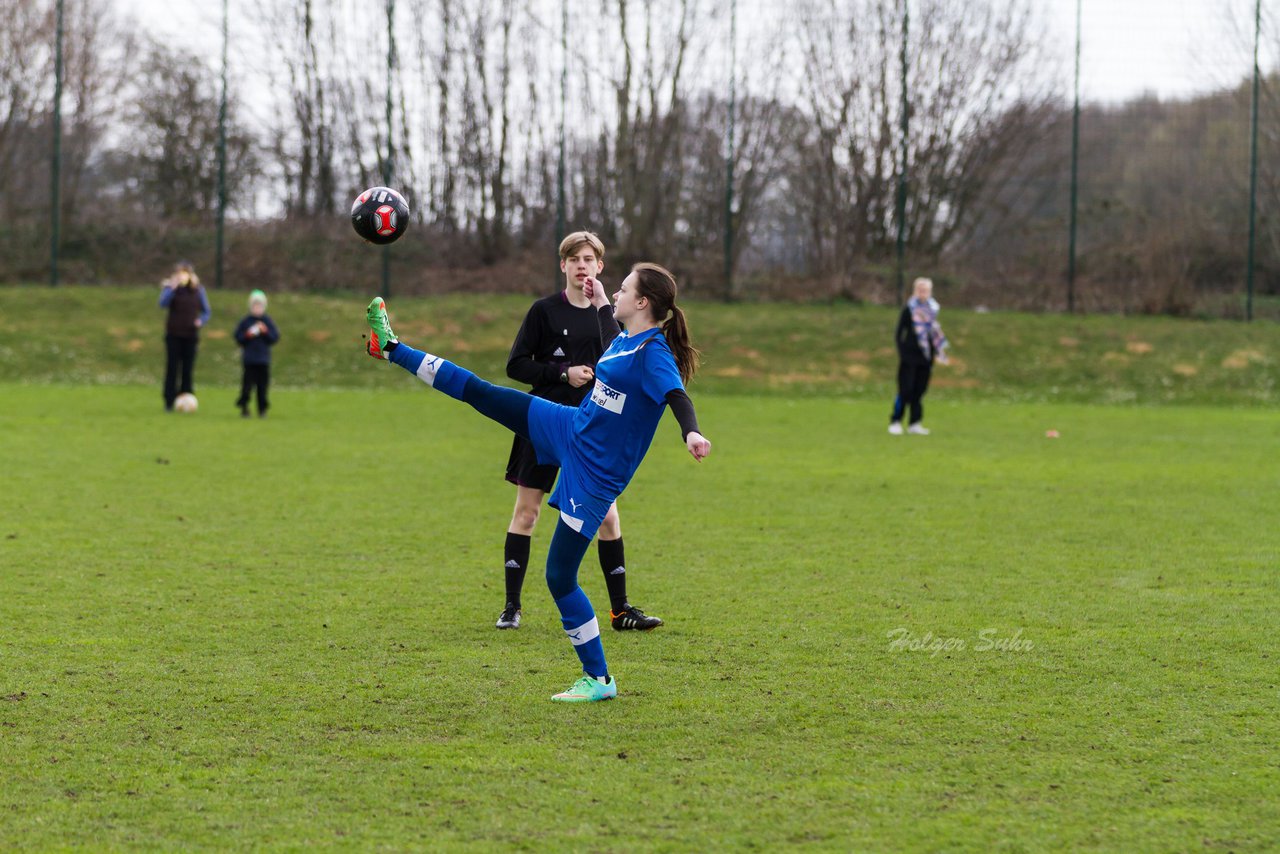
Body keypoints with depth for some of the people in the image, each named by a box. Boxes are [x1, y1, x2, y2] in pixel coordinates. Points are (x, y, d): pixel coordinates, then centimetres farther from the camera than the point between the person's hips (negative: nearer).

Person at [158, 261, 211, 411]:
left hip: (190, 335, 2)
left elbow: (206, 311, 10)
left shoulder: (198, 290, 6)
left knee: (187, 370, 1)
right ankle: (169, 403, -1)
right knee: (172, 368, -3)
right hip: (174, 335, -1)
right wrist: (172, 287, -27)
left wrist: (201, 320, -11)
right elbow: (163, 303, -18)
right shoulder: (170, 287, 0)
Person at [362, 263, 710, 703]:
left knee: (560, 577, -6)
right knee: (480, 393, 12)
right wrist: (600, 304, 34)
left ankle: (599, 680, 6)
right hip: (568, 427, 8)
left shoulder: (654, 353, -23)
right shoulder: (626, 338, 3)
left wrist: (691, 432, -60)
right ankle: (392, 348, 29)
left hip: (593, 475, -8)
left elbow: (677, 395, -41)